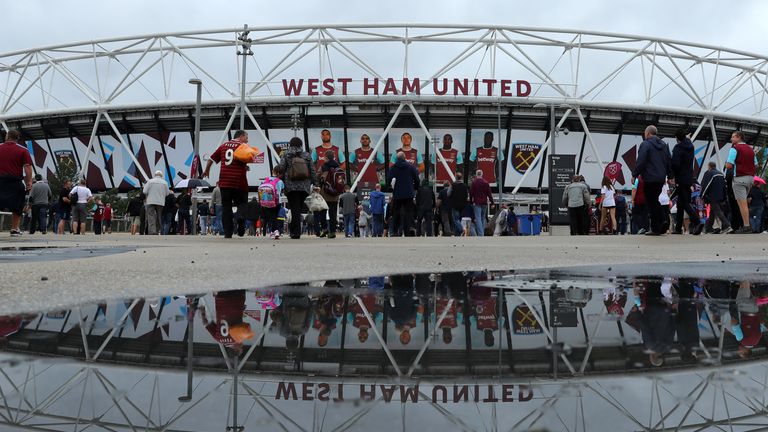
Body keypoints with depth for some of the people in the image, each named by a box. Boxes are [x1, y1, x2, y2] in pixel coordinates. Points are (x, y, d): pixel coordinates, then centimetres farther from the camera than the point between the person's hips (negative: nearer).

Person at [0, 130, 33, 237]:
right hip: (16, 182, -1)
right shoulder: (23, 150, -2)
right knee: (17, 208, 12)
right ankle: (15, 229, 14)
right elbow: (27, 167, -9)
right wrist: (29, 181, -8)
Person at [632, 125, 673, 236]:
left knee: (651, 203, -2)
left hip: (650, 178, -7)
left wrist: (635, 175, -7)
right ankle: (663, 221, 9)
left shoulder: (645, 144, -8)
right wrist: (670, 176, 21)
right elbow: (669, 161, 16)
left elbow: (640, 162, -15)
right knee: (655, 200, 20)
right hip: (661, 178, 7)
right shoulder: (664, 145, 15)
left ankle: (655, 229, -1)